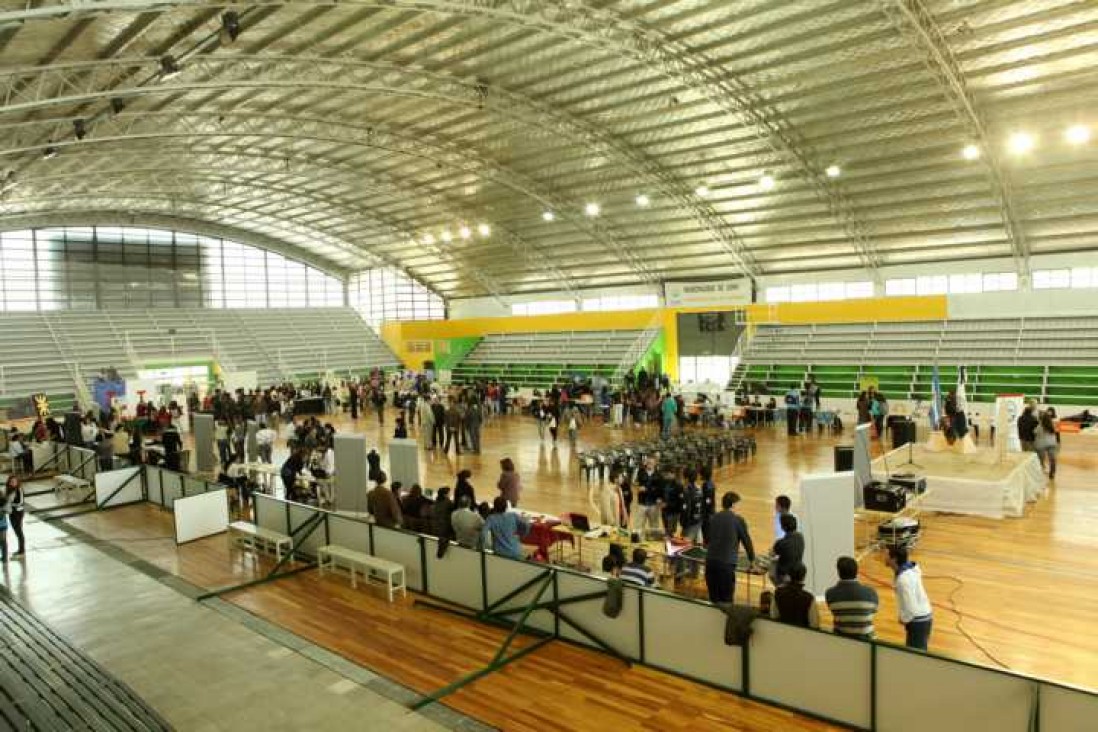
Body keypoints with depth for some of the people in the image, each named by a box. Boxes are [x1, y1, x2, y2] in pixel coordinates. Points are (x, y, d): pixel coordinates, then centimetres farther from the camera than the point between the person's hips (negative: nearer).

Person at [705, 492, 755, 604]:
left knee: (713, 598, 13)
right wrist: (752, 559, 23)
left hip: (710, 561, 5)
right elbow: (746, 541, 7)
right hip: (727, 563, -5)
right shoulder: (738, 520, -1)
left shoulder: (714, 518, 13)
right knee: (726, 600, 2)